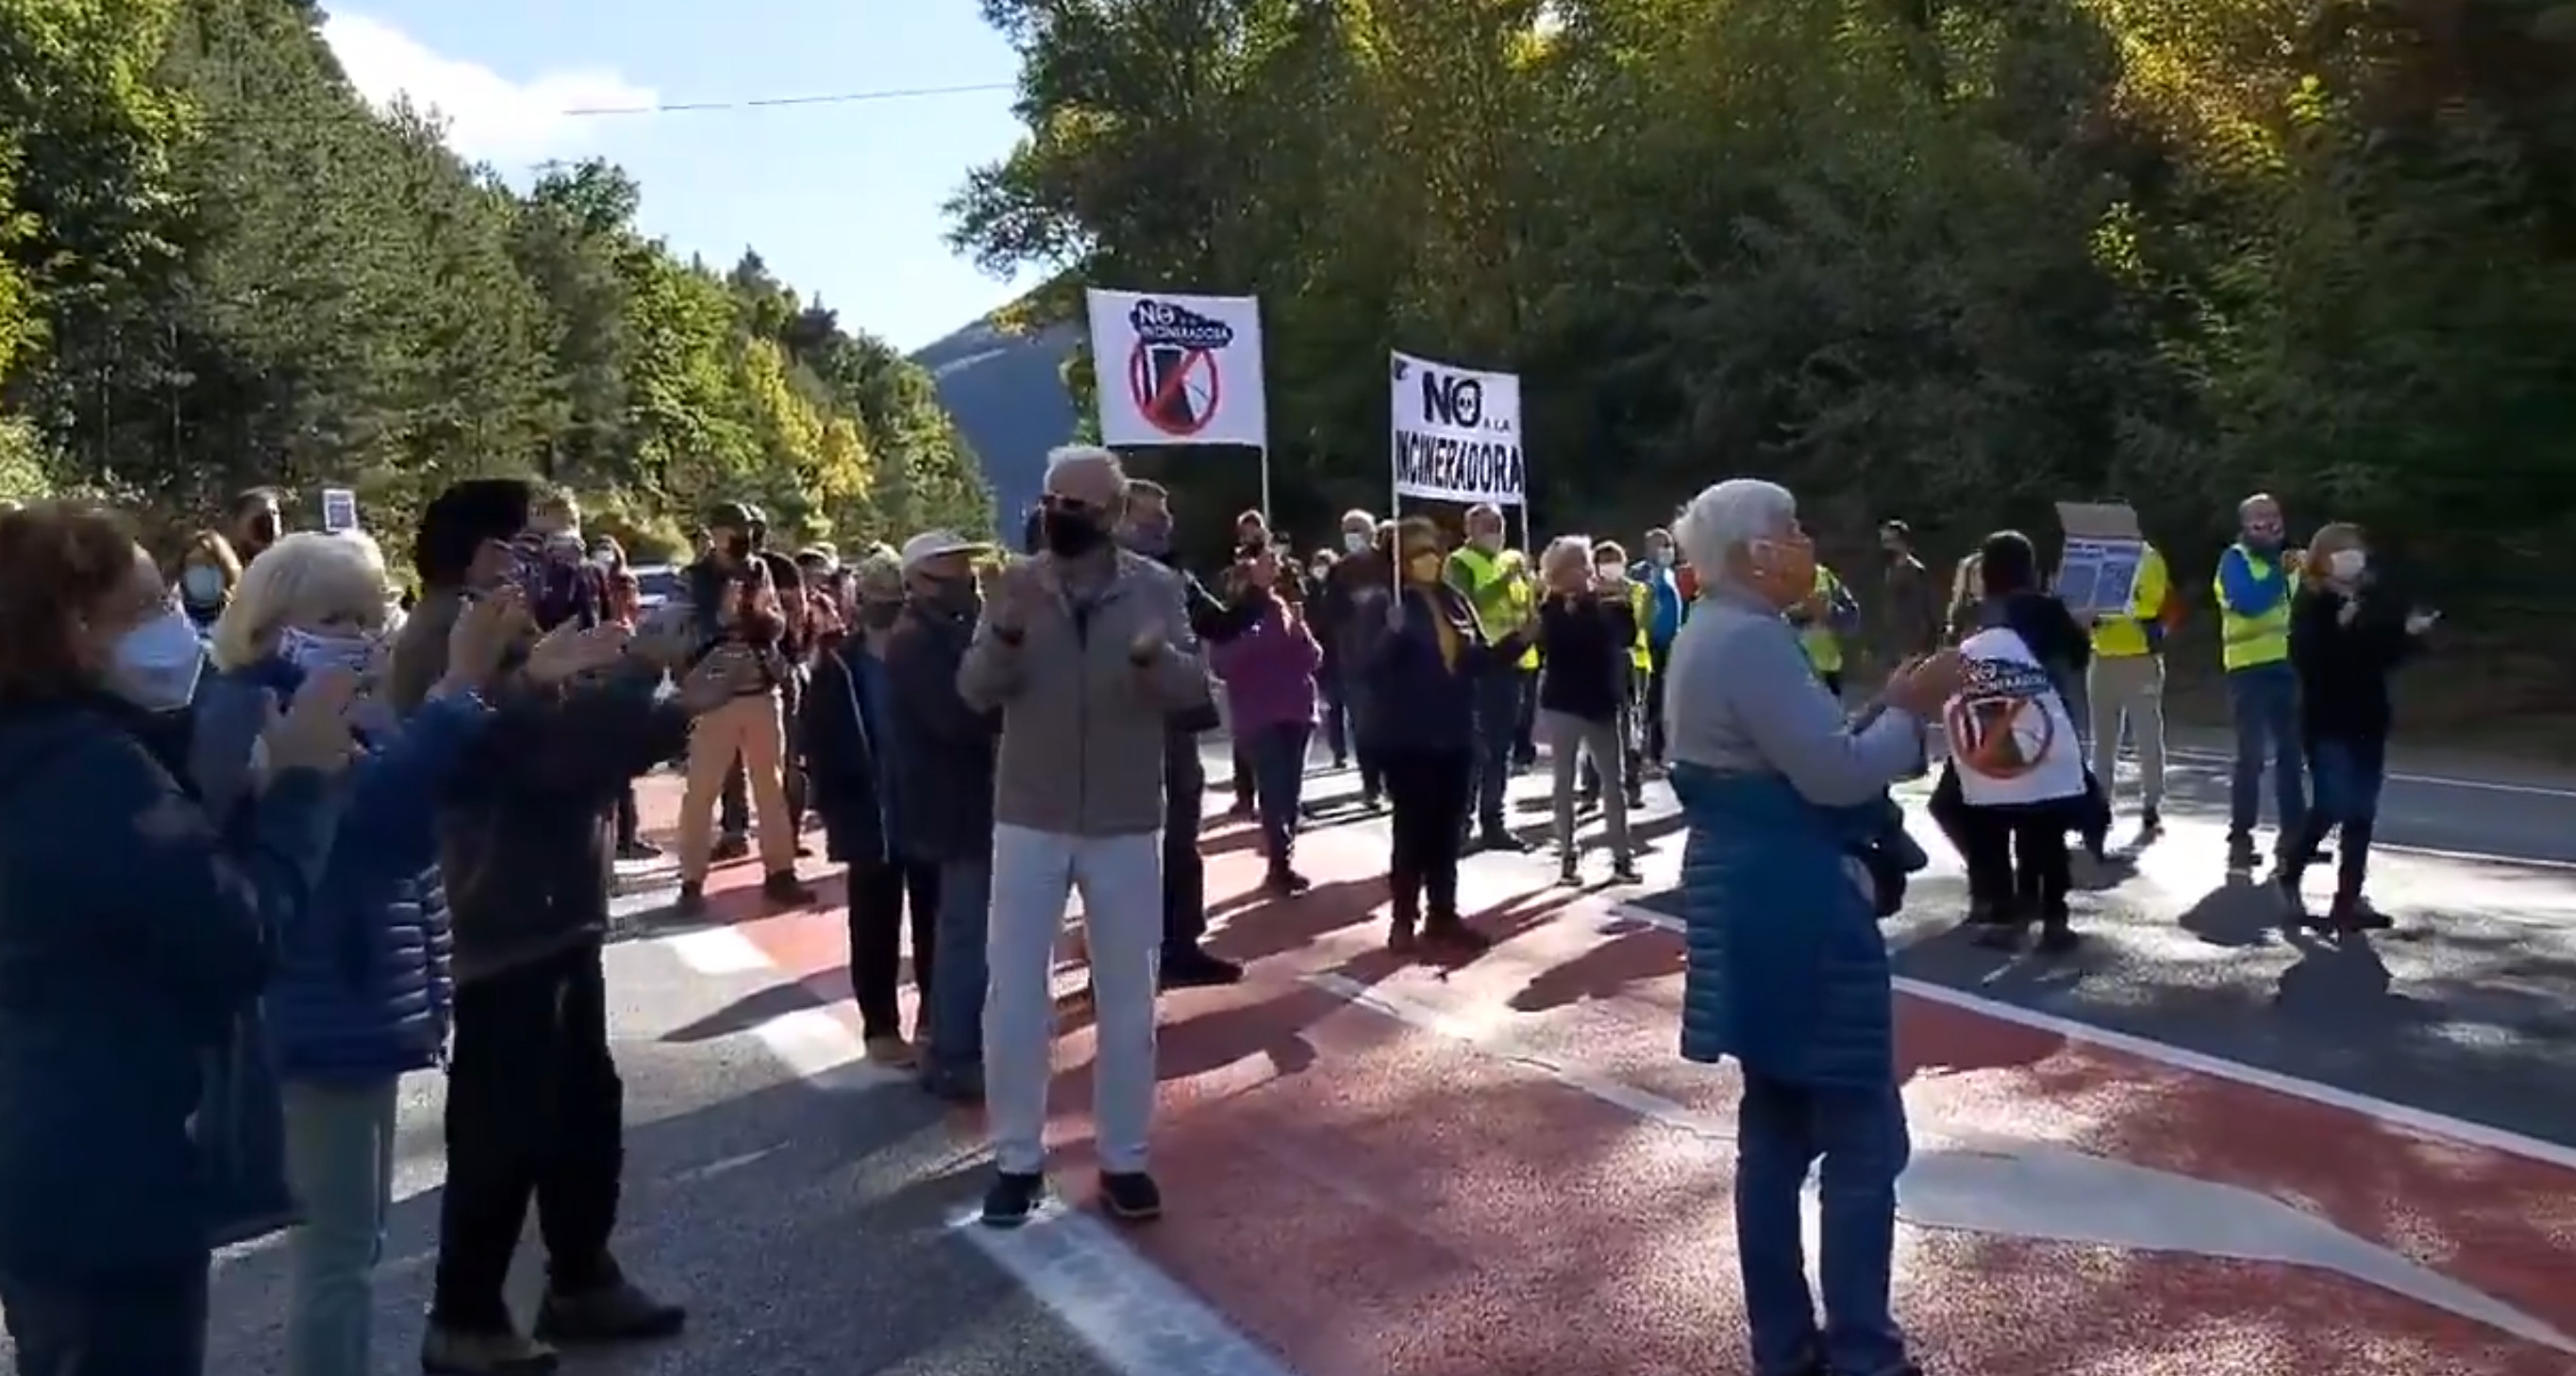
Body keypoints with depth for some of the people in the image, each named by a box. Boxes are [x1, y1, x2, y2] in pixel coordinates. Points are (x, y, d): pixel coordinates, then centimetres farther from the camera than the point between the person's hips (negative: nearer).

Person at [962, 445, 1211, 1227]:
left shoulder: (1156, 586, -3)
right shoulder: (1015, 584, -1)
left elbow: (1195, 687, -9)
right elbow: (975, 690, -7)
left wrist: (1157, 657, -30)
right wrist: (1004, 638, -27)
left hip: (1126, 824, 0)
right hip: (1029, 819, 1)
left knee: (1127, 996, 10)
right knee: (1013, 994, 5)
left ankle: (1123, 1159, 24)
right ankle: (1017, 1158, 21)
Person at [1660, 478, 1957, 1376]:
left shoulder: (1713, 634, 15)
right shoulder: (1751, 639, -18)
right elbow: (1832, 775, -21)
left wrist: (1887, 710, 11)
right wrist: (1911, 711, -8)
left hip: (1751, 898, 11)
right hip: (1792, 907, -11)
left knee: (1776, 1127, 15)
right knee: (1862, 1136, -1)